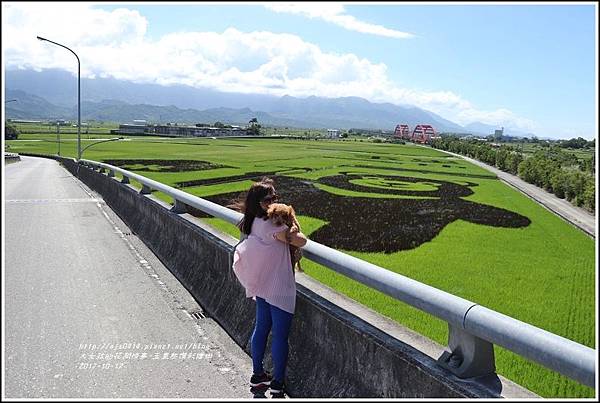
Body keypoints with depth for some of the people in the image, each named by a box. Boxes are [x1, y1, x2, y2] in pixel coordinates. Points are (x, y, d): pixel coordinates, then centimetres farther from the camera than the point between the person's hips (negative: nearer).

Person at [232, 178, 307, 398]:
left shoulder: (254, 224, 4)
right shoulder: (271, 225, -23)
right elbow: (301, 241, -23)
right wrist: (293, 228, -1)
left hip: (262, 287, 9)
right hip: (279, 289, -9)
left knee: (261, 329, 18)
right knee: (280, 336, 4)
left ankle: (257, 375, 33)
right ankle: (277, 384, 16)